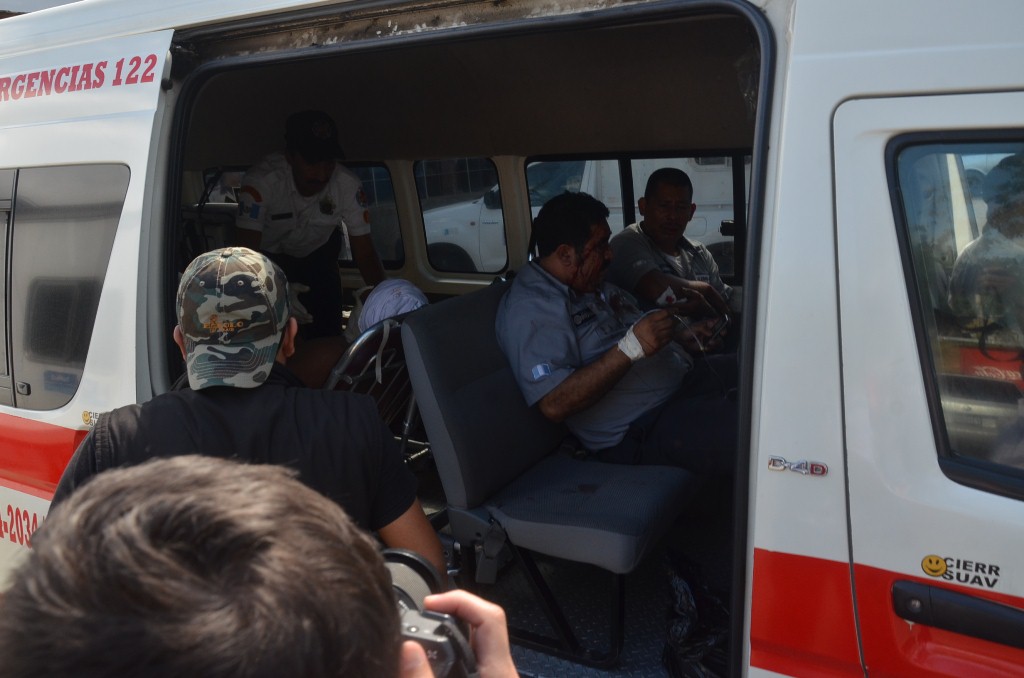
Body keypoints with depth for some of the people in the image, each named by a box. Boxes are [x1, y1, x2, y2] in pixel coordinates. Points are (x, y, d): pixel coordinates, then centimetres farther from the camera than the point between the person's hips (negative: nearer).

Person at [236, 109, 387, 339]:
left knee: (327, 333, -6)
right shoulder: (261, 181, -38)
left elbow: (365, 253, -23)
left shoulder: (348, 185, -32)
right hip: (268, 255, -1)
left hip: (318, 254, 2)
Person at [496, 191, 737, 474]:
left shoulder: (593, 283, 14)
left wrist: (683, 335, 7)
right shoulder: (530, 309, -16)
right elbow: (554, 404, -26)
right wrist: (631, 348, -28)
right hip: (641, 430, -10)